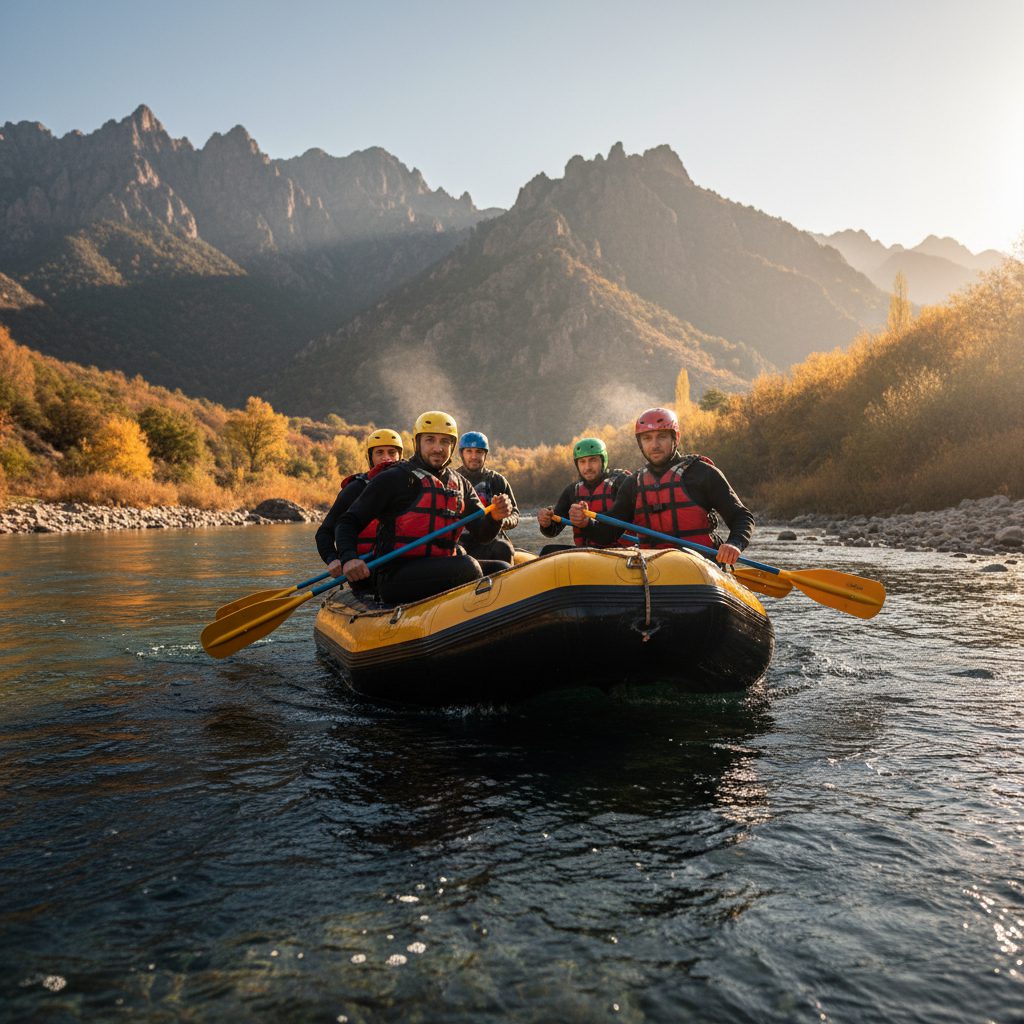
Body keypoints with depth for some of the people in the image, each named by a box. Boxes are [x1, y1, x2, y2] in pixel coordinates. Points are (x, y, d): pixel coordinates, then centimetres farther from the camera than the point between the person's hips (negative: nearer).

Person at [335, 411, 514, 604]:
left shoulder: (460, 485, 16)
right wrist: (348, 559, -21)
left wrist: (494, 517, -13)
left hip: (442, 571, 7)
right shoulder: (394, 478, -2)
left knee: (502, 570, -11)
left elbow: (482, 534, 10)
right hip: (395, 578, -6)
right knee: (467, 566, -28)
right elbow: (348, 522, -1)